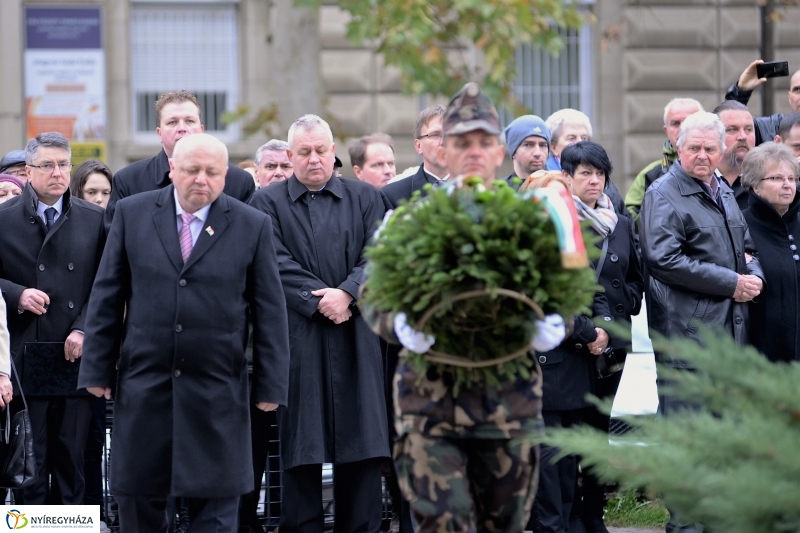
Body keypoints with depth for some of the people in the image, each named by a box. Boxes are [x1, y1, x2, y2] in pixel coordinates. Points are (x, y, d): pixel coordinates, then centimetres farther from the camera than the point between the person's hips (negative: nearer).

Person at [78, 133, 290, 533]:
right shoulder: (133, 214, 3)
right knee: (137, 499, 7)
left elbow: (269, 312, 2)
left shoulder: (253, 226, 0)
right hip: (144, 384, 2)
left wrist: (270, 386, -2)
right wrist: (97, 370, 2)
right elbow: (107, 297, 6)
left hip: (216, 392, -1)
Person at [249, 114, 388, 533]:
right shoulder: (267, 203, 6)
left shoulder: (364, 198, 13)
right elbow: (278, 265, -4)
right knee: (300, 449, -1)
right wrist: (319, 301, -12)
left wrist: (346, 293, -13)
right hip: (296, 338, -2)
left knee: (362, 449, 1)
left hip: (355, 338, 2)